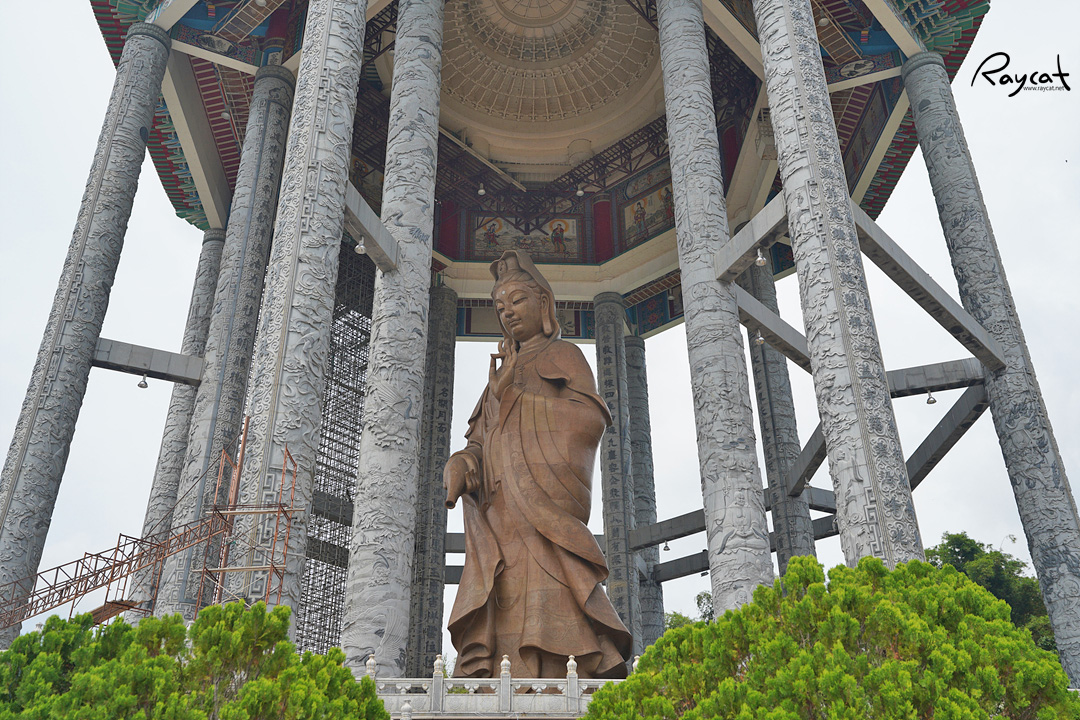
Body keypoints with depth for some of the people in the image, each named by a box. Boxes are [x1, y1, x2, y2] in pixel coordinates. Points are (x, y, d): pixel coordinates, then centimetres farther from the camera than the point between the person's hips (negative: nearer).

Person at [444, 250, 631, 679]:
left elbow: (591, 421, -2)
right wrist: (459, 467, -4)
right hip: (502, 516, 6)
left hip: (544, 505, -5)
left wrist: (514, 397, -1)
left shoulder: (564, 355, 16)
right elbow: (478, 444, 20)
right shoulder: (502, 374, 32)